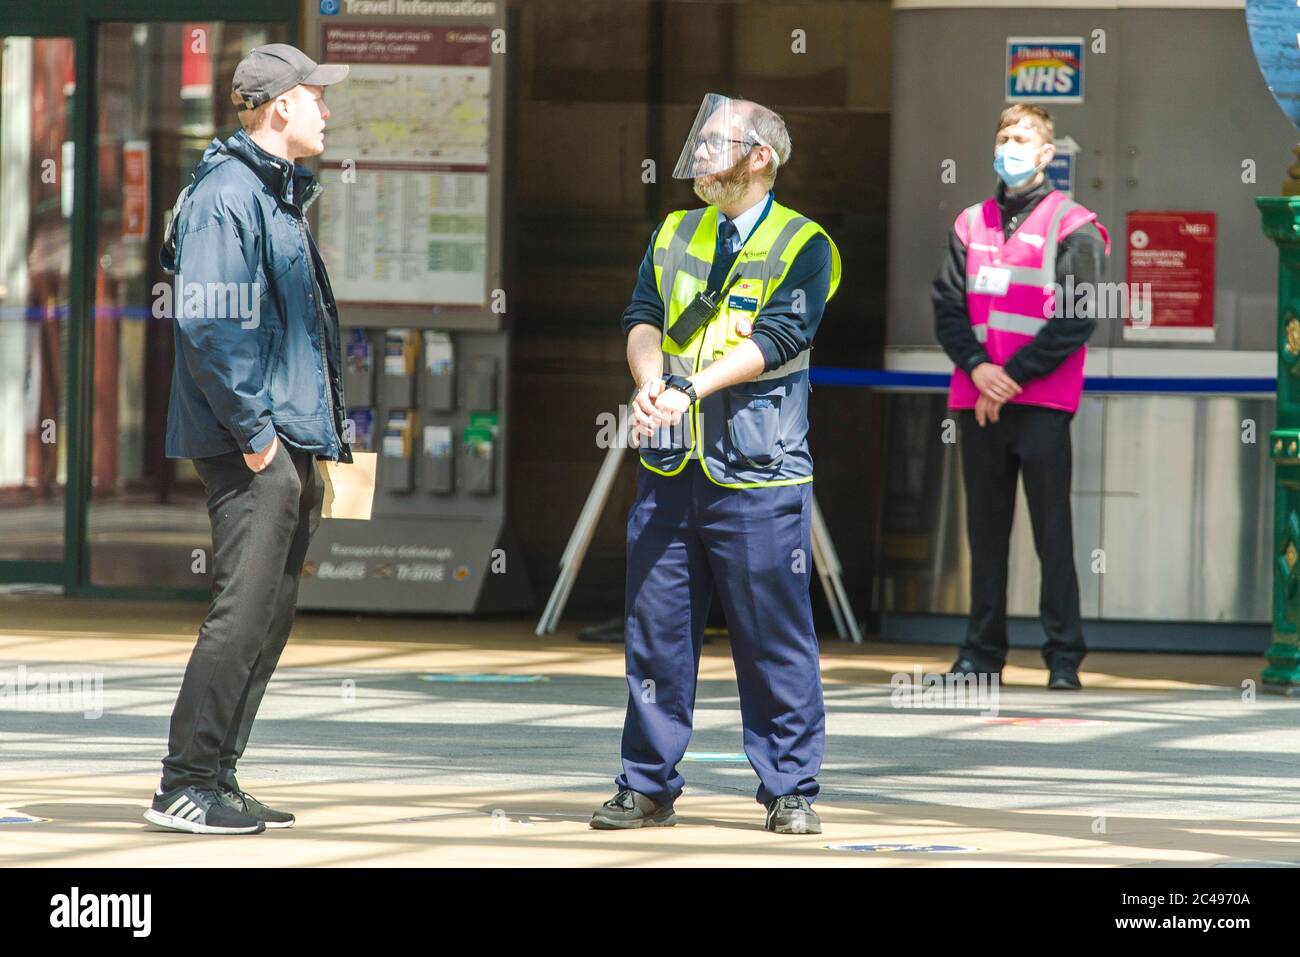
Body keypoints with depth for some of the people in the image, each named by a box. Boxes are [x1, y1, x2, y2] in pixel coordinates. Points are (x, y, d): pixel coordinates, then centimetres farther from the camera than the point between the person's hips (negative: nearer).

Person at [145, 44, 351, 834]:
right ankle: (186, 785, -8)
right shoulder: (228, 196, -13)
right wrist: (254, 433, -20)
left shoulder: (279, 194, 19)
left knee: (270, 617, 10)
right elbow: (208, 325, -21)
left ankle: (217, 779, 15)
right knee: (245, 611, -12)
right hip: (251, 447, -10)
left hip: (289, 442, 10)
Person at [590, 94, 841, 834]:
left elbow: (776, 339, -13)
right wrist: (650, 385, -17)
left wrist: (689, 390, -22)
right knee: (656, 629, 6)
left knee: (775, 638, -1)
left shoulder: (803, 246, 0)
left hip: (759, 474, -5)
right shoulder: (673, 237, 16)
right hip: (670, 468, 5)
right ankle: (648, 787, 14)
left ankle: (791, 792, 6)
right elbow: (644, 320, 4)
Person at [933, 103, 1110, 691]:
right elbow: (947, 306, 9)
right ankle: (982, 650, 13)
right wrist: (977, 368, -8)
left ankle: (1064, 656, -3)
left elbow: (1076, 319, -7)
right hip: (978, 401, 4)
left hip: (1041, 402, -4)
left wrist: (1011, 375, -11)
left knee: (1052, 531, -5)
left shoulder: (1073, 227, 1)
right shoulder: (972, 224, 15)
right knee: (985, 531, 7)